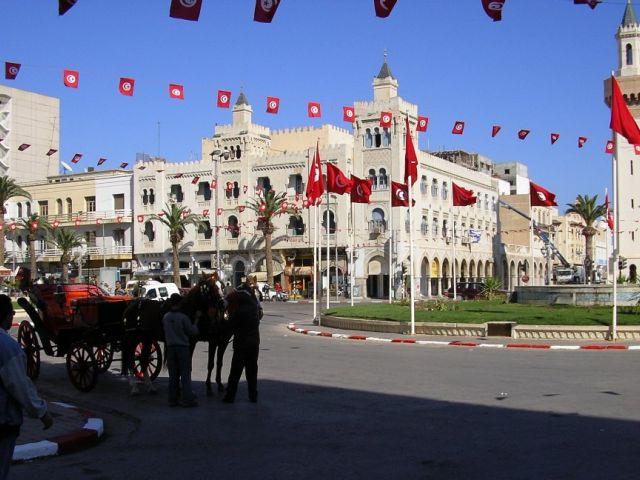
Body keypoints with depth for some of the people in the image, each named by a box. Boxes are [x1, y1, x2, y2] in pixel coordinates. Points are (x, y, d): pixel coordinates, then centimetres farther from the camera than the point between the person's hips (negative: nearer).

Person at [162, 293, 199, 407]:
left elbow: (165, 332, 10)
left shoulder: (165, 317, 1)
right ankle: (187, 400, -1)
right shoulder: (183, 317, -14)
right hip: (183, 347, -4)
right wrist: (196, 320, 3)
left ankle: (172, 400, 14)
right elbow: (193, 332, -8)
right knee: (185, 374, 0)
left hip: (170, 347, 5)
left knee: (173, 375, 11)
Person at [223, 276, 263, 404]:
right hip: (255, 342, 6)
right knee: (252, 369, 13)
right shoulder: (254, 307, 0)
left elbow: (231, 326, -9)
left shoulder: (238, 312, -18)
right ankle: (253, 395, 14)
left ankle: (230, 396, 3)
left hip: (241, 343, -6)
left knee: (235, 371, 1)